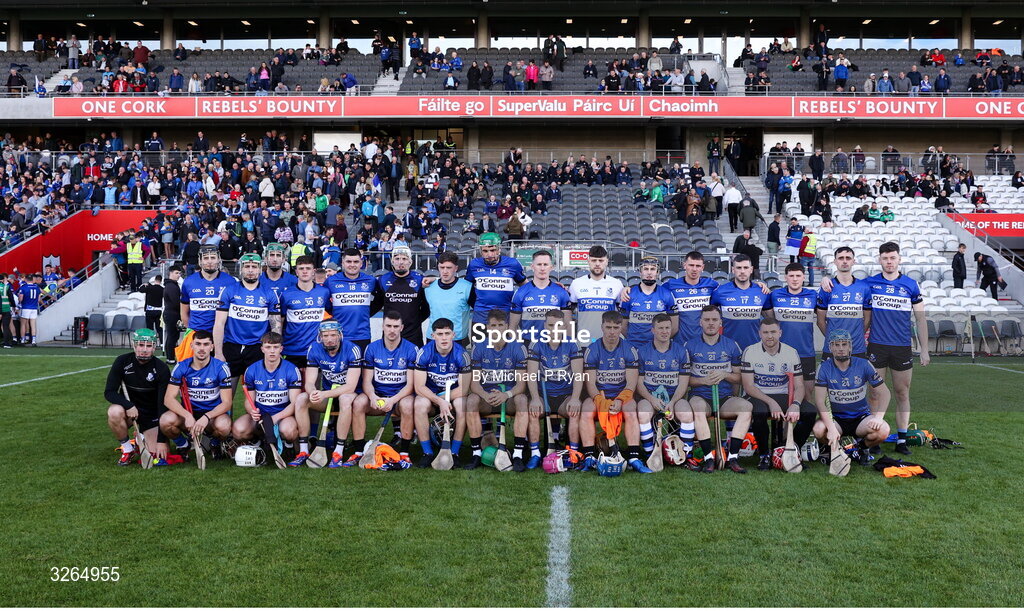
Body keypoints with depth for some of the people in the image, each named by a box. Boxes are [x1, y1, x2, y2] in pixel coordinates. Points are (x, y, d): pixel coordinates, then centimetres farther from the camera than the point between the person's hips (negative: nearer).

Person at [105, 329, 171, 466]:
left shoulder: (162, 369, -16)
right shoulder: (122, 362, -12)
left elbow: (164, 405, -17)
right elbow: (109, 392, -12)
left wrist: (162, 440, -21)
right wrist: (129, 406, -32)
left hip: (152, 415, -1)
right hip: (128, 409, 1)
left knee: (157, 456, -16)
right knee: (114, 412, -35)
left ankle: (143, 439, 20)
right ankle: (128, 448, -9)